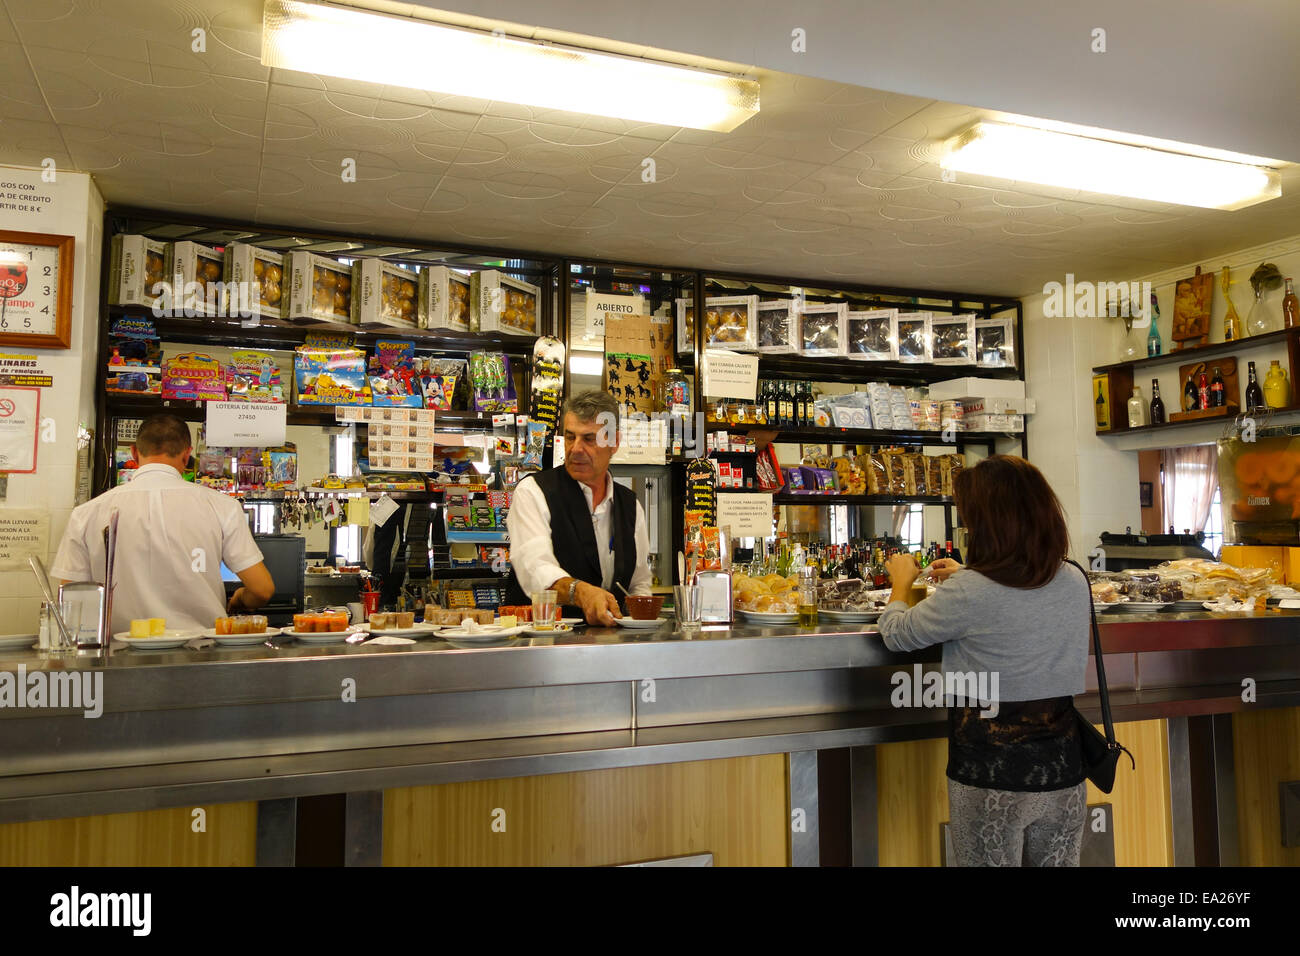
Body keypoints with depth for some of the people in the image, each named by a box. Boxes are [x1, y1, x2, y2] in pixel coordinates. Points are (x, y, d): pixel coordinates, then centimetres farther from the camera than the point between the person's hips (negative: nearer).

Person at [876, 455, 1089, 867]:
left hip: (989, 777, -5)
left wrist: (901, 582, 14)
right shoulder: (1075, 581, -3)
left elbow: (896, 635, -4)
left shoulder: (967, 592, -21)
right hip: (1061, 770, 5)